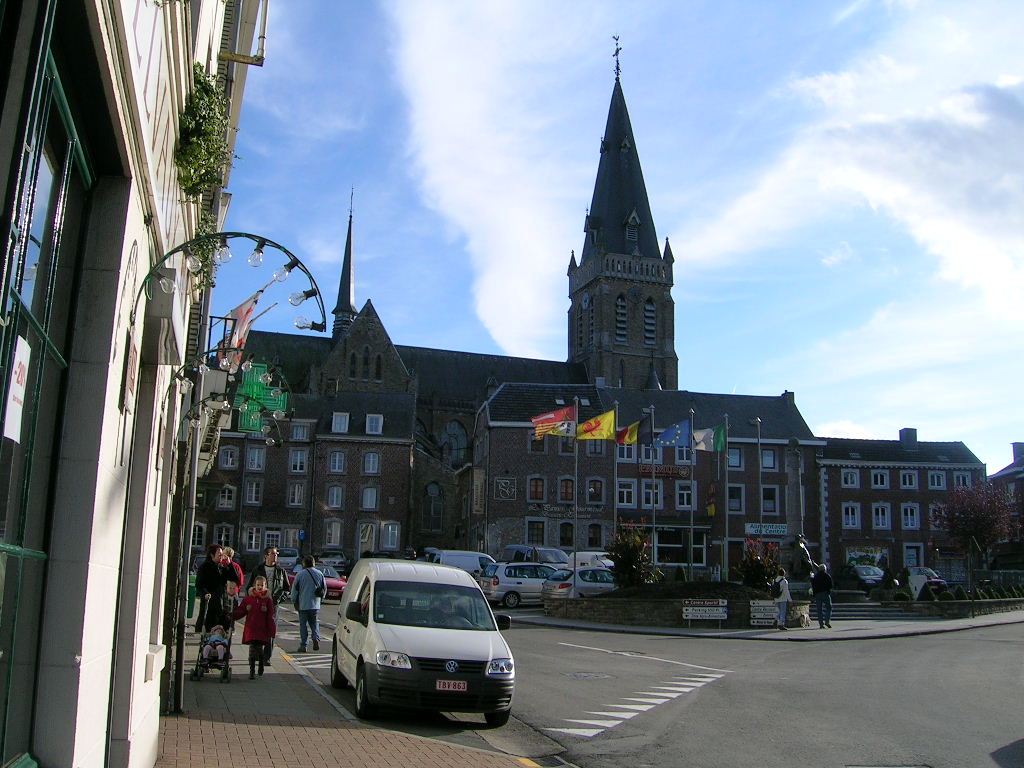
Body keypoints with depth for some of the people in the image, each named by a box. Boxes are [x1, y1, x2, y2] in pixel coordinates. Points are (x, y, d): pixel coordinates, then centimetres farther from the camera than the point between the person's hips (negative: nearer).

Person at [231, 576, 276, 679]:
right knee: (252, 650, -3)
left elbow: (271, 616, 0)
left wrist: (272, 630, -3)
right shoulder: (248, 598, 3)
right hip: (251, 629, 0)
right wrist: (232, 615, -16)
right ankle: (252, 672, 6)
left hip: (263, 629, 0)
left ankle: (261, 669, 29)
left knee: (260, 650, 6)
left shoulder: (268, 599, 0)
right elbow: (241, 611, 3)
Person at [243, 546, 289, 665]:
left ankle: (267, 657, -1)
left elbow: (286, 588, 14)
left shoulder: (281, 571, 9)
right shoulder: (257, 570, 8)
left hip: (273, 605, 0)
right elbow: (249, 587, 12)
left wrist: (279, 599, -2)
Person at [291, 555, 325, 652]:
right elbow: (324, 588, 9)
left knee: (303, 625, 6)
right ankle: (316, 638, -10)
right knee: (315, 623, 14)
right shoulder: (319, 574, 3)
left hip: (303, 605, -2)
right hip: (315, 604, 3)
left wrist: (294, 601, 11)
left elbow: (294, 589, -3)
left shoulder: (300, 574, -7)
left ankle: (303, 645, 5)